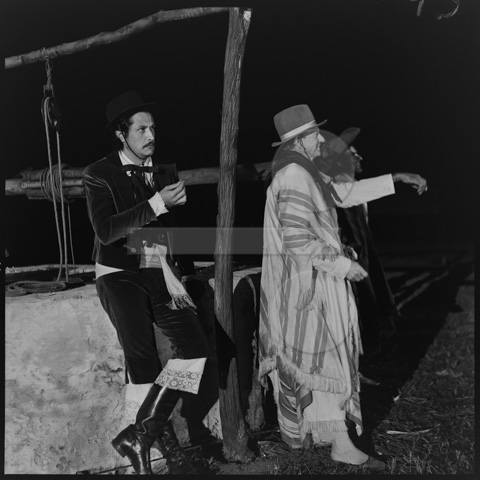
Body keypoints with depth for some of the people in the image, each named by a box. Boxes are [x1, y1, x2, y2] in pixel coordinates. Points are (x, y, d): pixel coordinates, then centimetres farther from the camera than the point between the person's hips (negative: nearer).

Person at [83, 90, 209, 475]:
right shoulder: (100, 175, -5)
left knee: (195, 348, -13)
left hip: (159, 271, 5)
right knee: (143, 359, -18)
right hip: (119, 273, -4)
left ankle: (141, 434, -6)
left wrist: (175, 278, 6)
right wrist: (157, 203, -25)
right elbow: (106, 231, -19)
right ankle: (162, 436, 3)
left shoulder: (165, 172, 9)